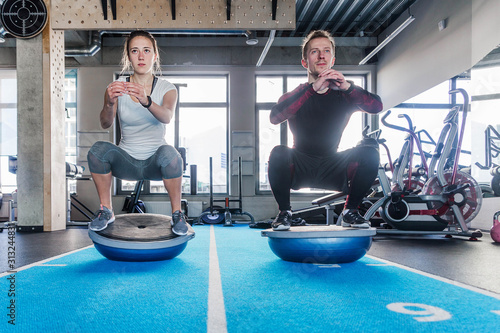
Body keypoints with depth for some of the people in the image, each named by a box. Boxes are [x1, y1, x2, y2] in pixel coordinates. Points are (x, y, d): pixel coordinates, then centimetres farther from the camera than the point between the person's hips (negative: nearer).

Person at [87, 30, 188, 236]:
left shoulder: (166, 88, -2)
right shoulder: (117, 87, 0)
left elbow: (166, 117, -25)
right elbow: (105, 124, -15)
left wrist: (146, 101, -45)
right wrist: (109, 103, -37)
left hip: (155, 163, -1)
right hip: (126, 161, 2)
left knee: (168, 153, -34)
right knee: (98, 149, -27)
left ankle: (177, 213, -13)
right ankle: (106, 211, -8)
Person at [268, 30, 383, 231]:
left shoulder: (343, 95, 1)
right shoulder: (297, 95, -3)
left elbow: (376, 106, -16)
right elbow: (275, 116, -25)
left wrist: (347, 86, -33)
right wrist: (312, 88, -33)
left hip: (332, 169, 2)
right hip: (300, 168, -1)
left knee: (370, 154, -23)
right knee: (278, 153, -32)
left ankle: (350, 211, -4)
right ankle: (284, 212, -11)